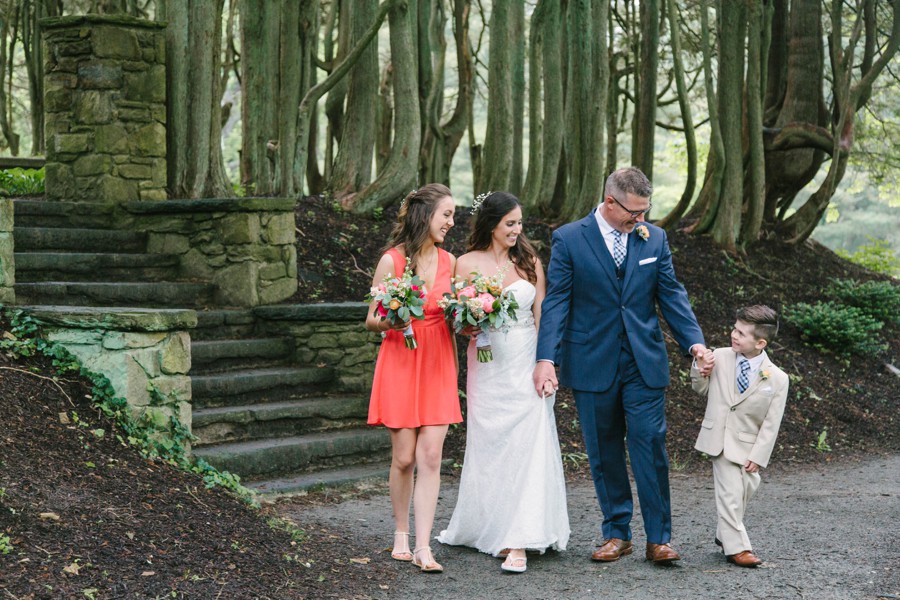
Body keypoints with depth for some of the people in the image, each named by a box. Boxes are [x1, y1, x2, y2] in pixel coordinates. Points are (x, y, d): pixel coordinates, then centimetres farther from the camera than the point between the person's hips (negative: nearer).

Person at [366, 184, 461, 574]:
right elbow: (372, 321, -3)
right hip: (400, 363, -3)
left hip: (438, 366, 3)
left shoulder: (449, 261, 7)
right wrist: (389, 321, -24)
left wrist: (454, 367, 2)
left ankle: (423, 548, -5)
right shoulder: (392, 260, -5)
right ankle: (401, 535, 21)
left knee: (430, 458, -5)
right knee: (403, 458, 2)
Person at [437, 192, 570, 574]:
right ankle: (476, 529, 26)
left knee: (527, 447, -9)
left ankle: (519, 543, -10)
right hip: (487, 366, 0)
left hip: (526, 366, 0)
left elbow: (542, 317, 4)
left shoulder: (529, 262, 6)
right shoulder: (468, 264, 2)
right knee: (488, 449, 7)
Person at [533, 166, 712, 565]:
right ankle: (616, 534, 18)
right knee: (604, 453, 7)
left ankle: (658, 538, 3)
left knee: (650, 445, -3)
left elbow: (671, 295, 6)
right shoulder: (569, 239, -3)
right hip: (592, 364, -1)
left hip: (644, 363, 1)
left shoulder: (654, 239, 6)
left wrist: (695, 342, -8)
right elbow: (556, 302, -6)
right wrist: (546, 358, -15)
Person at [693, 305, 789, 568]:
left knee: (746, 489, 13)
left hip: (747, 445, 1)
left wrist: (757, 457, -9)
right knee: (731, 492, -8)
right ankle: (736, 547, 1)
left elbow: (771, 425, -6)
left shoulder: (777, 379, -9)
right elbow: (701, 389, 12)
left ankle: (725, 535, 35)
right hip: (720, 440, -1)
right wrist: (700, 369, -8)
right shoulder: (720, 358, -5)